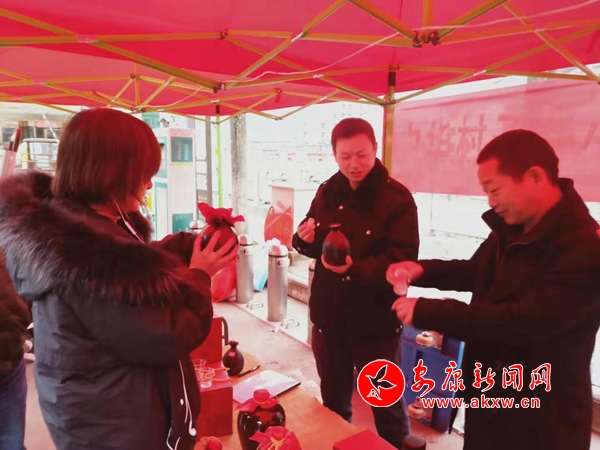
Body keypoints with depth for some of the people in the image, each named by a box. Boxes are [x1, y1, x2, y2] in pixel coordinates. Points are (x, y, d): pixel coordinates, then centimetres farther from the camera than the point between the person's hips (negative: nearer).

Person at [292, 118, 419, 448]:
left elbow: (403, 259, -22)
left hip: (375, 321, -5)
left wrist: (356, 267, -37)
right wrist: (305, 238, -11)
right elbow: (311, 246, 12)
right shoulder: (326, 192, 4)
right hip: (328, 315, 5)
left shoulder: (397, 198, -13)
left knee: (387, 404, 15)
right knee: (333, 402, 23)